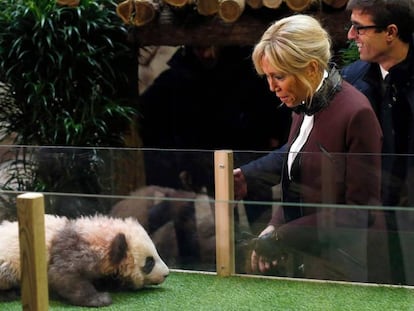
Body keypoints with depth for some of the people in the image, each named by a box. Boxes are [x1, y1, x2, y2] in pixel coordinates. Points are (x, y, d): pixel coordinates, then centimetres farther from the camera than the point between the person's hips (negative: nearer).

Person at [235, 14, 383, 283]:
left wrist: (282, 237, -17)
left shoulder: (357, 114, -17)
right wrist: (275, 227, -4)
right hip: (301, 263, 7)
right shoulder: (304, 106, 8)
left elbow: (361, 211, -16)